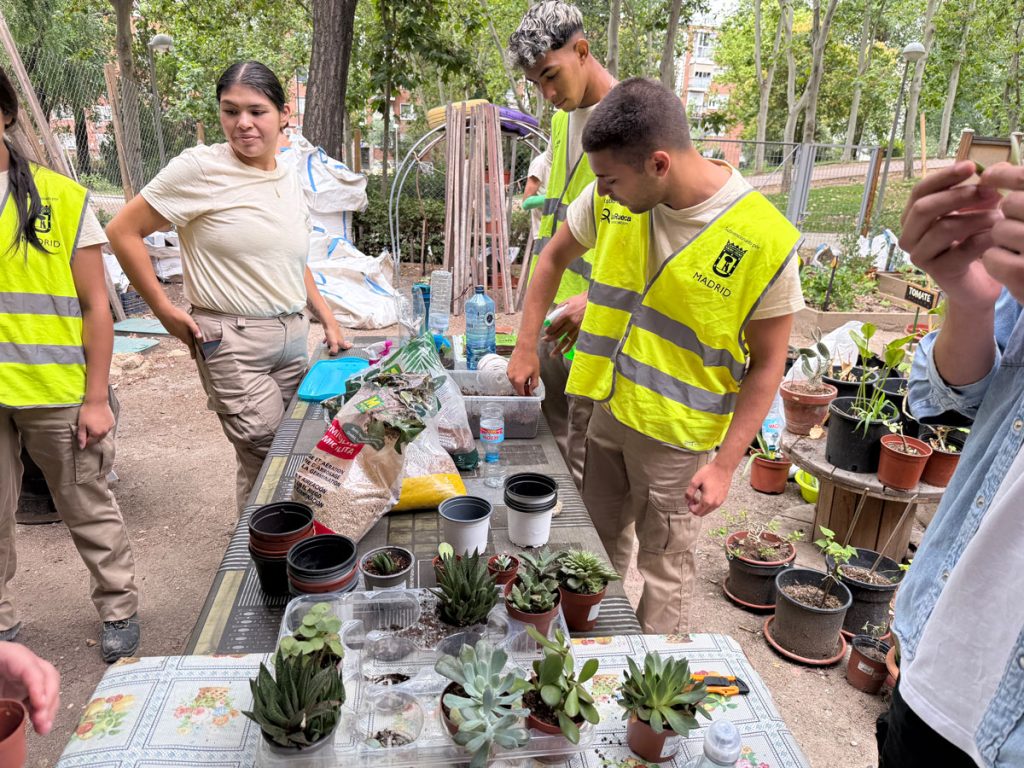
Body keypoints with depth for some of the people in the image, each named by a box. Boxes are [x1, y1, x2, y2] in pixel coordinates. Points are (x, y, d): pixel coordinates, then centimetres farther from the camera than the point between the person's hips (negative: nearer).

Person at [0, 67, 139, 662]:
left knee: (89, 509, 11)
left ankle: (119, 609, 30)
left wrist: (96, 398, -5)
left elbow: (95, 306, -2)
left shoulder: (61, 198, -1)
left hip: (55, 390, -2)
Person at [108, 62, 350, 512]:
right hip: (233, 341, -6)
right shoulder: (201, 168, -7)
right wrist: (165, 311, -5)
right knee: (266, 462, -7)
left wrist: (327, 320, 15)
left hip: (293, 337, 6)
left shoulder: (288, 180, 12)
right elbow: (123, 232, -5)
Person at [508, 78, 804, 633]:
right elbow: (554, 258, 8)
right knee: (599, 544, 23)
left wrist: (724, 463, -15)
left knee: (665, 566, 13)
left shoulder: (765, 241, -23)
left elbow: (766, 365, -14)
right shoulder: (612, 198, -10)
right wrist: (526, 348, 5)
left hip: (677, 435, -4)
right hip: (607, 407, 5)